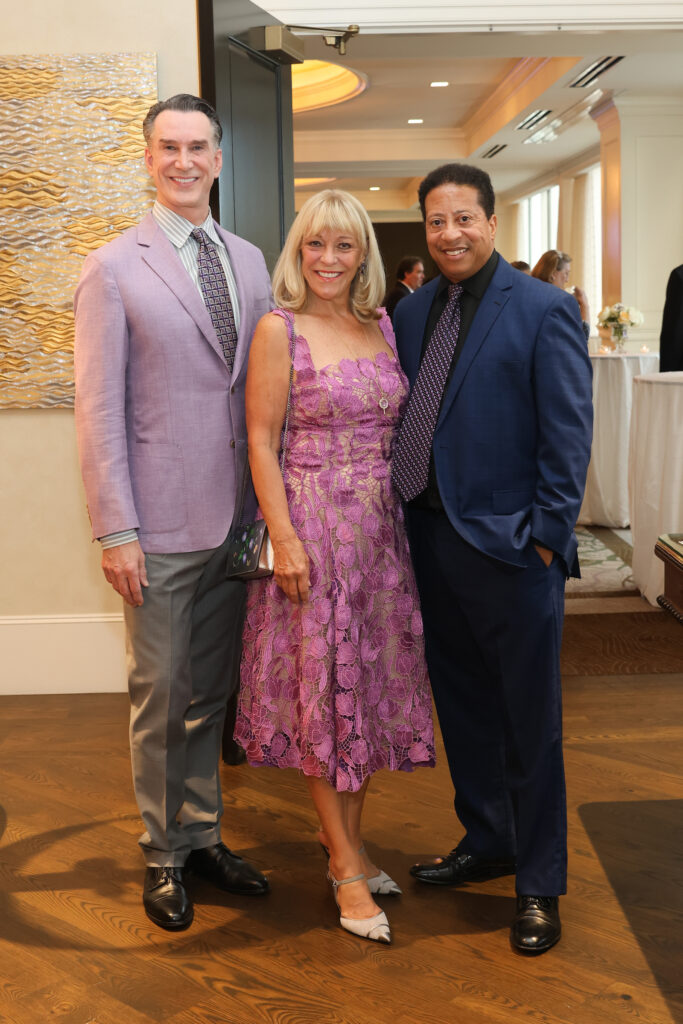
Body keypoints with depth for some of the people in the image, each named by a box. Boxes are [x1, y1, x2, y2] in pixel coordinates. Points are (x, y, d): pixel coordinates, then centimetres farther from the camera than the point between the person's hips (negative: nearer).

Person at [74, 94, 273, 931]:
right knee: (161, 692, 6)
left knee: (211, 690, 15)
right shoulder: (114, 268, -5)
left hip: (236, 518, 5)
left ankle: (202, 836, 31)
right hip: (161, 526, -4)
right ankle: (164, 855, 23)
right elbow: (99, 408, -8)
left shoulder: (248, 261, 10)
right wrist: (115, 531, -13)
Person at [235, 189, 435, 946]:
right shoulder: (279, 330, -6)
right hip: (311, 524, -5)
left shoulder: (382, 328, 9)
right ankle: (347, 864, 13)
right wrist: (284, 540, -14)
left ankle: (344, 833, 28)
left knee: (373, 679, 11)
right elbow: (262, 442, -8)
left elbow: (397, 431, 13)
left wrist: (405, 518, 7)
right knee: (321, 685, 2)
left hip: (381, 527, 6)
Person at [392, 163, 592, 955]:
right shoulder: (413, 311, 10)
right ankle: (486, 842, 37)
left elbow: (568, 434, -10)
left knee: (528, 721, 5)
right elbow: (399, 415, 13)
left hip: (508, 543, -6)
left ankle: (538, 883, 21)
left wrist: (546, 535, -14)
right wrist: (402, 509, 6)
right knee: (462, 704, 18)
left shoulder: (543, 310, -8)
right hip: (432, 537, 6)